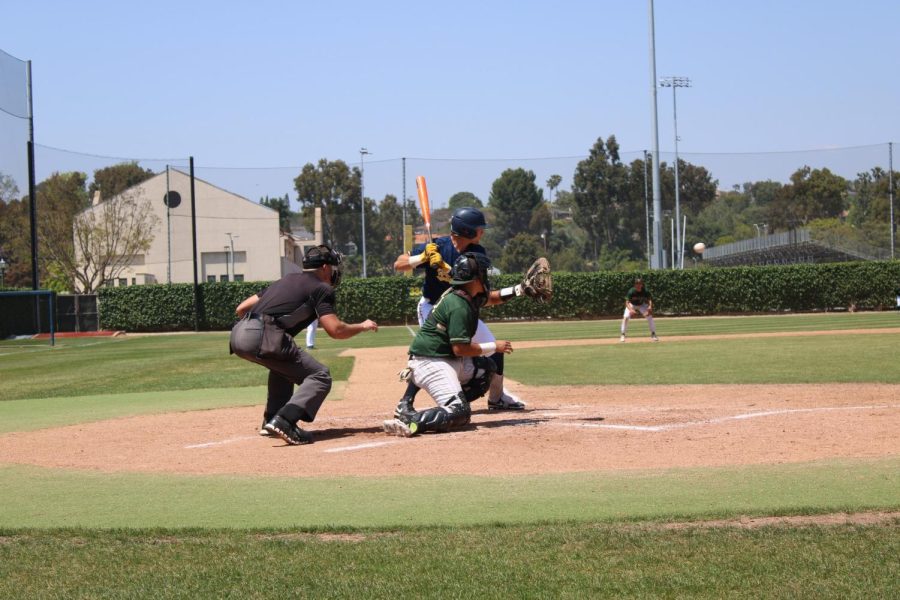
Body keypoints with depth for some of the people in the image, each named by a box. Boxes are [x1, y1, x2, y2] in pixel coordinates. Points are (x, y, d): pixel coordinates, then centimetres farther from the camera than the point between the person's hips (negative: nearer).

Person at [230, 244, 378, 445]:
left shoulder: (286, 280, 31)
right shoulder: (321, 288, 10)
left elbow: (241, 308, 27)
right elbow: (335, 330, -1)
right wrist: (362, 327, 16)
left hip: (239, 333, 8)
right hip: (264, 338, -8)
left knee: (283, 363, 35)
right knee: (320, 376, -3)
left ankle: (271, 421, 25)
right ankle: (284, 421, -24)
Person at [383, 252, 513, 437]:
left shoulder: (467, 295, 10)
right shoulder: (459, 306, -19)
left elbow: (491, 299, 30)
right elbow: (460, 348, -22)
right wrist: (494, 347, -11)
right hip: (430, 363, -10)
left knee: (485, 368, 21)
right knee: (459, 414, -18)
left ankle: (448, 409, 11)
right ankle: (408, 420, -27)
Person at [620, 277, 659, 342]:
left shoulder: (646, 291, -27)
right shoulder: (631, 291, -32)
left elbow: (649, 300, -21)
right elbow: (627, 303, -33)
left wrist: (650, 307, -43)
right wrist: (631, 310, -52)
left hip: (642, 305, 2)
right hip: (632, 305, -2)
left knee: (649, 316, -15)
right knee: (626, 317, -23)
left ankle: (653, 334, 0)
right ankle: (623, 335, -11)